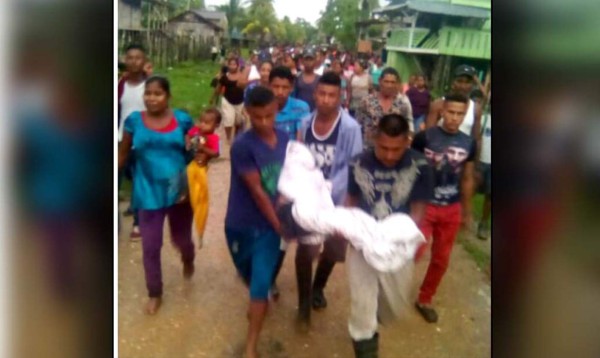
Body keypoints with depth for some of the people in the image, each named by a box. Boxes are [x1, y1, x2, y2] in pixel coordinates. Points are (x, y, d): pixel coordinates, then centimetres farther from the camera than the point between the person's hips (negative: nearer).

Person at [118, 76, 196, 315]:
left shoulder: (183, 120, -4)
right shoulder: (134, 121, -4)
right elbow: (123, 154, 4)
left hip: (179, 191, 0)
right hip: (149, 193, 0)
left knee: (181, 238, 15)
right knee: (150, 246, 6)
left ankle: (188, 259, 53)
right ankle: (154, 293, 29)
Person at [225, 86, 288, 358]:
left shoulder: (285, 139, -4)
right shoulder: (242, 145, -20)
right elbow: (256, 190, -19)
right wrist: (279, 224, -15)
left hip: (269, 225, 2)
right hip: (241, 225, -2)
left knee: (261, 284, -1)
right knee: (250, 277, 20)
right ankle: (258, 303, 55)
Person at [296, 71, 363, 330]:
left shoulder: (350, 127, -17)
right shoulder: (306, 123, -3)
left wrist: (327, 191, -25)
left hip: (337, 199, -1)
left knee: (333, 249, 16)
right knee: (305, 249, 0)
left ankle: (318, 287, 46)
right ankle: (304, 303, 21)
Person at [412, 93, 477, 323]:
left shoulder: (469, 144, 1)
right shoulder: (424, 137, -11)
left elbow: (467, 178, 11)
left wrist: (467, 211, 14)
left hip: (452, 210, 4)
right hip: (424, 205, -4)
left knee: (441, 259, 12)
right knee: (414, 252, -13)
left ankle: (425, 300, 33)